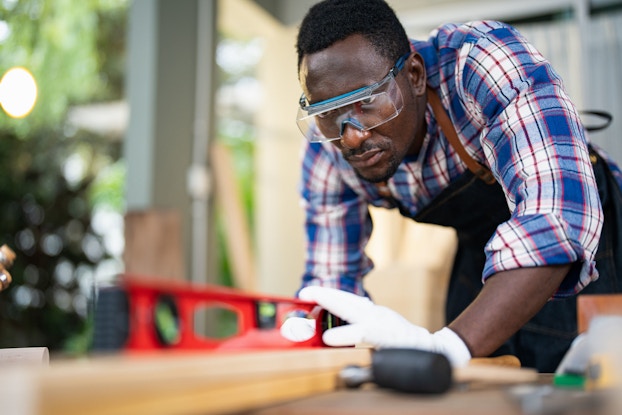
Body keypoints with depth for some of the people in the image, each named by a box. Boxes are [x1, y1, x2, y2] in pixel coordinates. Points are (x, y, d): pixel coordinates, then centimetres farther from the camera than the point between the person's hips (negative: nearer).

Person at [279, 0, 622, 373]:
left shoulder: (484, 62, -34)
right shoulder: (330, 151, -17)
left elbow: (559, 214, -46)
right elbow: (332, 278, -9)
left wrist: (452, 345, -58)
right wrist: (310, 331, -32)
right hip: (479, 257, 4)